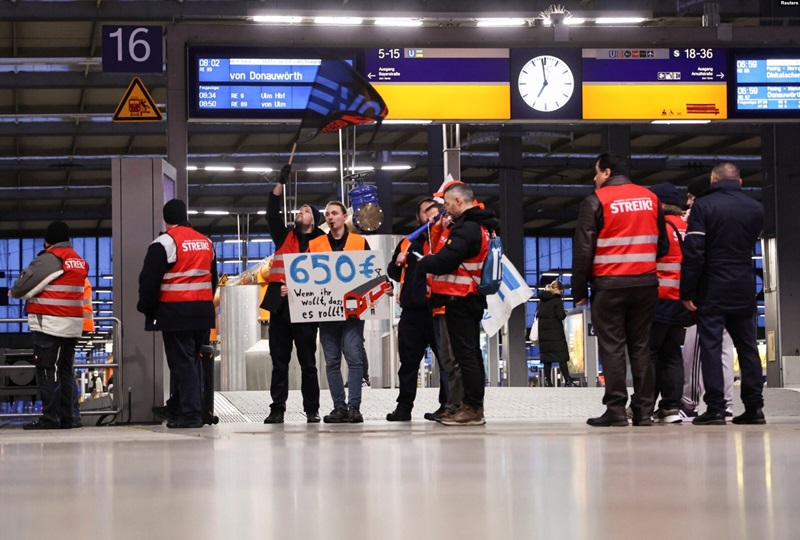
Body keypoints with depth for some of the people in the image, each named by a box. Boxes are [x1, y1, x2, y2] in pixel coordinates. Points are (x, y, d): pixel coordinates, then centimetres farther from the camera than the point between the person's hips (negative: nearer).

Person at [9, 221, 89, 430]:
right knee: (65, 370, 12)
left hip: (49, 324, -7)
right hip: (73, 324, 7)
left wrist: (14, 292, 13)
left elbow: (25, 282, -10)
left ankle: (50, 418, -8)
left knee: (46, 370, -4)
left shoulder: (49, 258, -11)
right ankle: (66, 418, 12)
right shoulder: (80, 261, 13)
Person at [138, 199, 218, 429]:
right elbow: (212, 278, 21)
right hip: (203, 311, 7)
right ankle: (175, 407, 26)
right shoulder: (206, 242, 13)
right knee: (190, 360, 15)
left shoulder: (164, 243, -10)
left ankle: (190, 413, -7)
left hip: (176, 313, -7)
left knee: (182, 361, -4)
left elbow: (149, 280, -11)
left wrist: (147, 308, 1)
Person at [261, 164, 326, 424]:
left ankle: (312, 410, 7)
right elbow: (272, 213, 3)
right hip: (279, 305, 3)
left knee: (308, 362, 2)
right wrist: (281, 183, -4)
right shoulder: (284, 237, 15)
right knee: (279, 361, 4)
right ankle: (277, 409, 6)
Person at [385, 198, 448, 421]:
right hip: (411, 311, 4)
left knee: (446, 359, -3)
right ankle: (404, 407, 15)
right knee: (408, 361, 9)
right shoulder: (407, 243, 18)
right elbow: (393, 274, 25)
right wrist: (397, 263, 3)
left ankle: (448, 406, 1)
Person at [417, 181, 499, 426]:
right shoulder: (483, 226, 16)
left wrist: (421, 262, -5)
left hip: (459, 299, -10)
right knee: (472, 353, 13)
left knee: (464, 353, -8)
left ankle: (472, 408, -8)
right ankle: (474, 407, 18)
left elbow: (443, 262, -21)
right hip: (473, 298, 10)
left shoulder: (465, 228, -16)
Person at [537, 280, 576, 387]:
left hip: (543, 331, 6)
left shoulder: (542, 299, 10)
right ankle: (567, 380, -6)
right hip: (555, 331, -6)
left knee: (547, 356, 7)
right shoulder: (556, 299, -9)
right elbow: (561, 316, -14)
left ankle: (547, 380, 4)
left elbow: (538, 314, 15)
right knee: (561, 356, -3)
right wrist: (565, 314, 5)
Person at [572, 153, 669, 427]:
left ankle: (616, 410, -4)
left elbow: (583, 250, -7)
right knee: (640, 346, 8)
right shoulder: (650, 198, 11)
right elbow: (662, 245, 16)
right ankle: (644, 411, 6)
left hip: (609, 284, -4)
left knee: (612, 348, -1)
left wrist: (580, 290, -3)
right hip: (646, 284, 4)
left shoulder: (596, 201, -4)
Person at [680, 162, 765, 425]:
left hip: (712, 288, -4)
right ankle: (754, 406, 8)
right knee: (747, 346, 10)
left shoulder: (703, 205, -8)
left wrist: (687, 291, -10)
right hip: (744, 289, 4)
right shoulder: (756, 209, 6)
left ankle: (715, 408, -8)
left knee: (711, 346, -3)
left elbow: (693, 252, -13)